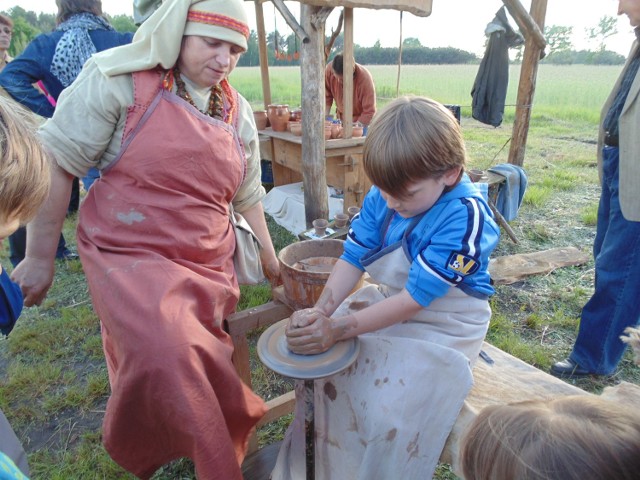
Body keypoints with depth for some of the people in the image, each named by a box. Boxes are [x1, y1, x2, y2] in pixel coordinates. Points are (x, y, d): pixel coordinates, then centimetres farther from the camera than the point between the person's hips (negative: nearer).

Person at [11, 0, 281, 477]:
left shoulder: (237, 112, 8)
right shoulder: (119, 80, -7)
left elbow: (247, 195, 15)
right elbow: (55, 162, -5)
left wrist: (269, 256, 17)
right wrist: (39, 258, -4)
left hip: (210, 268, 5)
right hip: (132, 258, -4)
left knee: (205, 373, 10)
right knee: (166, 356, -26)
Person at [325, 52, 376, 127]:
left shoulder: (365, 78, -28)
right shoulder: (329, 70, -19)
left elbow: (369, 112, -25)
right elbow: (326, 96, -6)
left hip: (362, 122, -3)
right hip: (341, 120, 3)